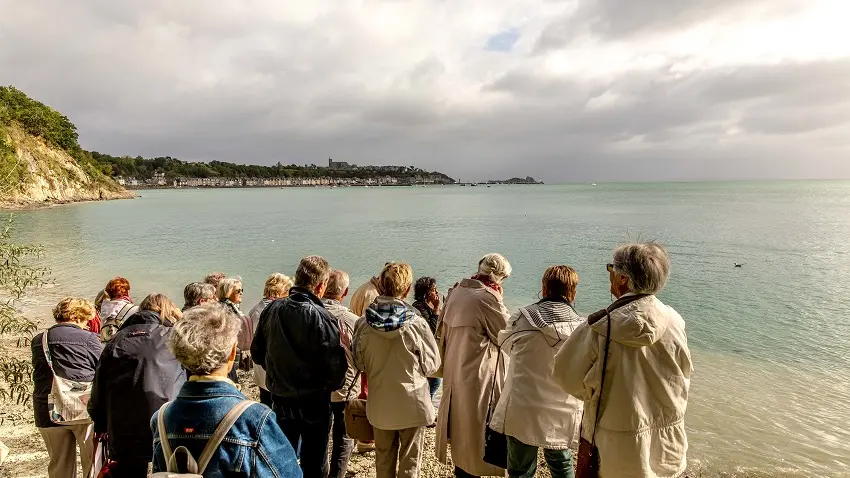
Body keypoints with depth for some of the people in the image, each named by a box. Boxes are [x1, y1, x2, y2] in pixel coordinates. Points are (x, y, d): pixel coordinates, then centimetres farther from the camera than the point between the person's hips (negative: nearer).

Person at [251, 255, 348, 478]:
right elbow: (335, 363, -21)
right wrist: (332, 385, 0)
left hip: (280, 398, 5)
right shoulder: (321, 318, -23)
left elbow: (257, 351, 5)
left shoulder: (272, 309, -6)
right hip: (314, 401, -5)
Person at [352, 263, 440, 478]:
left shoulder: (363, 323, -12)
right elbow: (431, 364, -7)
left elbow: (359, 363, 1)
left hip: (380, 405, 3)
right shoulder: (417, 323, -20)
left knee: (383, 460, 22)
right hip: (412, 405, -3)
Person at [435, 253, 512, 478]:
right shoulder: (488, 298, -20)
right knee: (474, 426, 8)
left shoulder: (456, 292, 3)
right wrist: (499, 299, -3)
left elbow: (442, 331, 13)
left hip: (454, 373, 8)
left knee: (461, 422, 22)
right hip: (478, 377, -8)